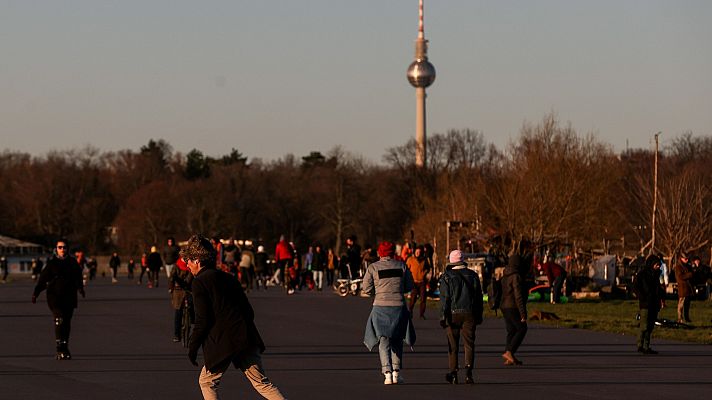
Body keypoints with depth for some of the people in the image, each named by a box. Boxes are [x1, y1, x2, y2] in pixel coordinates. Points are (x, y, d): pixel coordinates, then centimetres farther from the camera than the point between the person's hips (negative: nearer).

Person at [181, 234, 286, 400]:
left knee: (206, 382, 12)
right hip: (247, 340, 6)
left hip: (222, 343, -6)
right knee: (261, 382, 7)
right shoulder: (228, 278, 18)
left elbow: (203, 320, -9)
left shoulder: (199, 282, -3)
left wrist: (192, 347, 0)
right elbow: (249, 312, 18)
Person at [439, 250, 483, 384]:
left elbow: (444, 298, -7)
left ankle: (453, 373, 7)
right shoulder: (473, 275, 7)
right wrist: (479, 316, 17)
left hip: (453, 313, -2)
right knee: (469, 343, 1)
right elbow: (479, 297, 11)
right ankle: (468, 370, -15)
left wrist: (443, 316, -6)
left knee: (453, 345, 7)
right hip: (469, 313, 2)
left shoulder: (447, 277, -3)